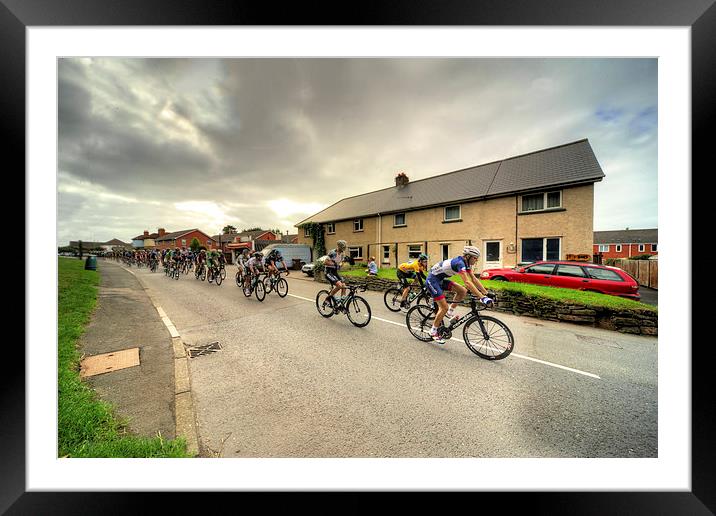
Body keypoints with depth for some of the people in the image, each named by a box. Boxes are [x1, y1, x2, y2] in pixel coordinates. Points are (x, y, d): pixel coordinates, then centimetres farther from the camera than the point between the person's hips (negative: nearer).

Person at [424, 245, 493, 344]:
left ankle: (450, 312, 13)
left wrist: (486, 293, 0)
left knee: (463, 291, -3)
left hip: (441, 280, 9)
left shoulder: (466, 263, 2)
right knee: (444, 308, -8)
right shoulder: (460, 263, -26)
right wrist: (482, 297, -36)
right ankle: (433, 331, 9)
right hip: (432, 280, -9)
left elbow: (474, 279, 5)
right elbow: (468, 282, -34)